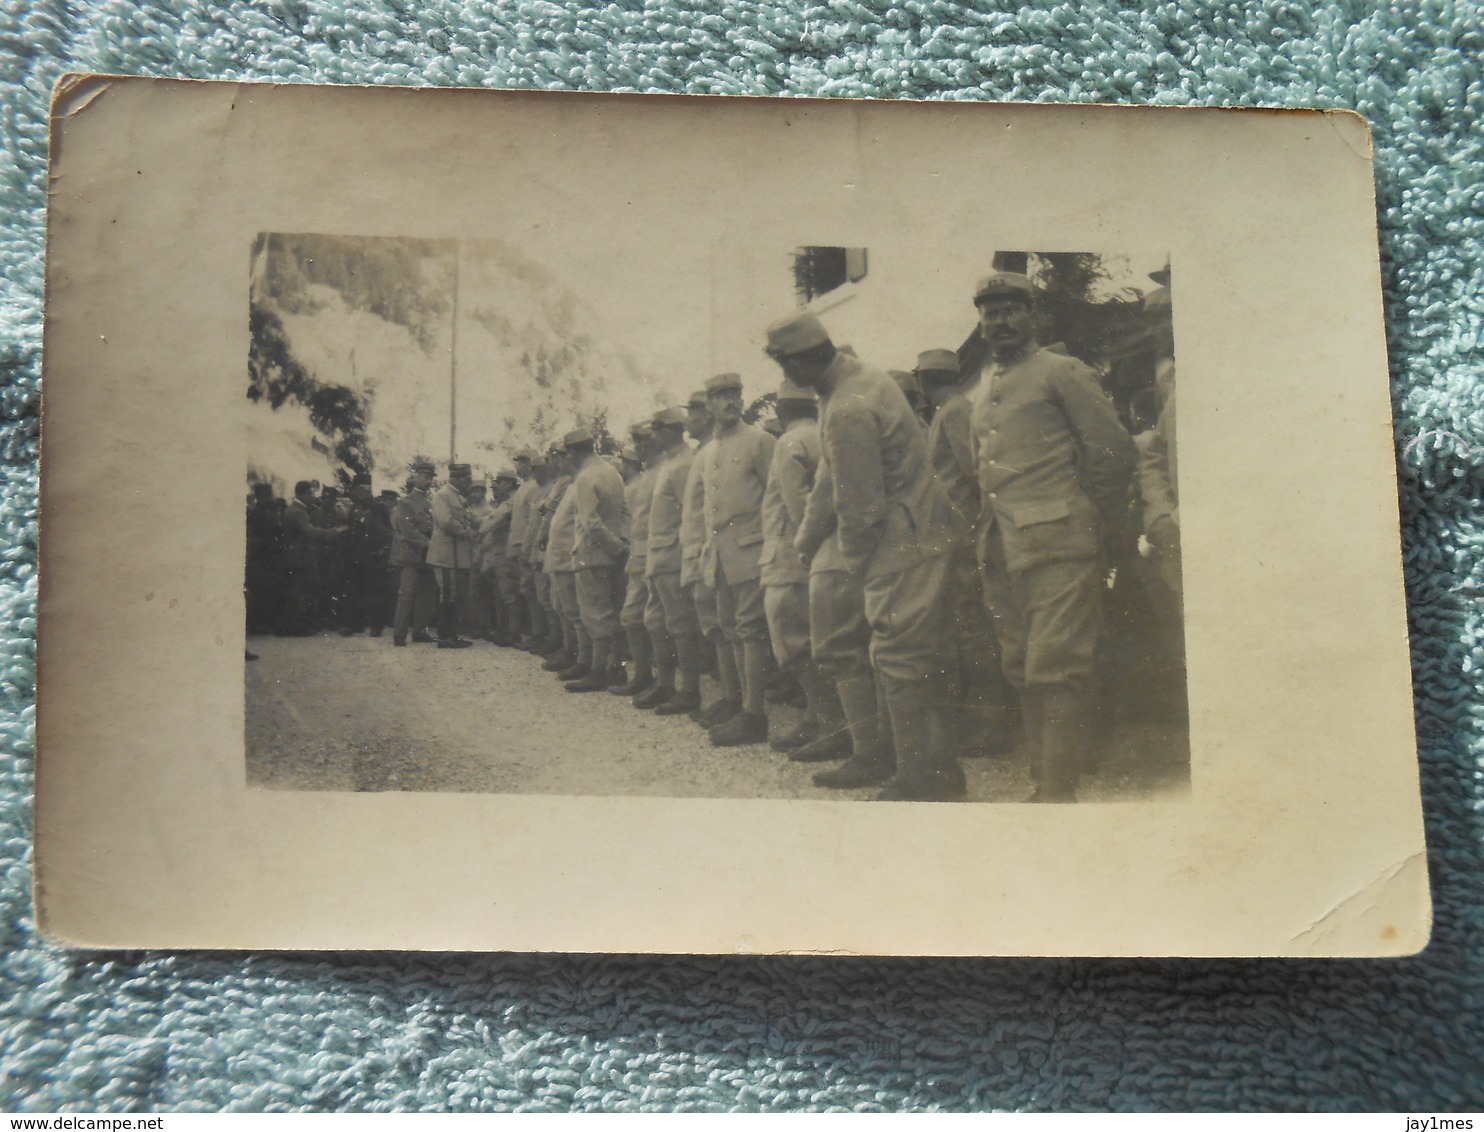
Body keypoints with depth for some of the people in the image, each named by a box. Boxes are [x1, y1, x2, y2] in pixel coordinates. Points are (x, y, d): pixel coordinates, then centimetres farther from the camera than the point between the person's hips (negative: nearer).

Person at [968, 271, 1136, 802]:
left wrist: (1099, 530, 1)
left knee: (1057, 669, -10)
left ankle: (1059, 791, -7)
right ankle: (1044, 780, 16)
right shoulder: (982, 389, 21)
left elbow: (1114, 451, -3)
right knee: (1021, 672, 8)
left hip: (1057, 544, -7)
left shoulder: (1062, 372, 0)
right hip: (1002, 553, 7)